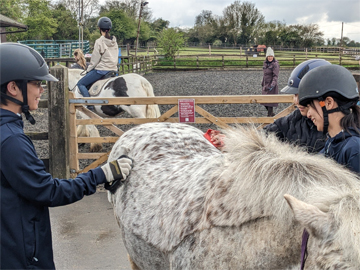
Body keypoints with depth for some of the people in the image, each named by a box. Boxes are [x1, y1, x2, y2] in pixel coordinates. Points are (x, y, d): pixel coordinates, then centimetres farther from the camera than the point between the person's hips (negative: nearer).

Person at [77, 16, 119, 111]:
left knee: (81, 84, 1)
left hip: (101, 69, -8)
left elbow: (95, 59, -10)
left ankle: (90, 105, -12)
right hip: (113, 70, 8)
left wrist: (88, 70, 4)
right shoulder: (114, 42, 8)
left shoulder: (99, 41, -13)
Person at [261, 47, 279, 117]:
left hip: (271, 86, -8)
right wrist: (262, 83, 22)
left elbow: (275, 76, -18)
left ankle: (269, 115, 6)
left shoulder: (275, 64, -13)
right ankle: (271, 113, 30)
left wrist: (273, 84, -29)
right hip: (265, 85, 8)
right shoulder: (265, 63, 9)